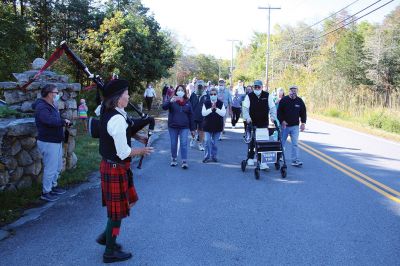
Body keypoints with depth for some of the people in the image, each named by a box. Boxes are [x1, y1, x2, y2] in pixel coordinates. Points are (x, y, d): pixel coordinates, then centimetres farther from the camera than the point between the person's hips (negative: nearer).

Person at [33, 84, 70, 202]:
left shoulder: (52, 106, 14)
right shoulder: (41, 107, -19)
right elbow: (50, 120, -36)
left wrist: (64, 122, -6)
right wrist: (64, 121, -21)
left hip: (56, 141, 10)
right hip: (48, 142, -10)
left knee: (58, 167, 20)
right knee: (50, 168, -2)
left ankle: (53, 186, 35)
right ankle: (45, 192, 10)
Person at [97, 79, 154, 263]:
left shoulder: (107, 113, 3)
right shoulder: (118, 120, -26)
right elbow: (123, 153, -24)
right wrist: (141, 151, -8)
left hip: (109, 164, 9)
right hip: (116, 169, -9)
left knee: (129, 201, 24)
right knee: (117, 210, 7)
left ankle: (106, 236, 34)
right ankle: (110, 252, 23)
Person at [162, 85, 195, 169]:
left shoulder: (187, 102, 6)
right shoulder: (172, 100, 0)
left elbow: (191, 116, 9)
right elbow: (164, 107, -19)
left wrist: (192, 129, 7)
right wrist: (170, 101, -39)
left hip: (184, 127, 0)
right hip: (173, 126, 0)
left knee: (184, 144, -5)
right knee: (173, 144, 9)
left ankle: (184, 161, -2)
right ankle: (174, 159, 23)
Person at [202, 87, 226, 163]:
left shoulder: (221, 103, -1)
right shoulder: (206, 103, -2)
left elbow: (223, 113, -11)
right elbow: (203, 113, -10)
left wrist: (216, 109, -21)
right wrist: (211, 109, -20)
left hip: (218, 125, 1)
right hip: (208, 125, -1)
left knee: (215, 142, 8)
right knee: (208, 141, -6)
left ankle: (214, 156, 20)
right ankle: (207, 156, 4)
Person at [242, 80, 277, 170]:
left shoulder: (267, 96, 3)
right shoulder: (249, 96, -1)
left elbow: (272, 107, 3)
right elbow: (245, 108, -8)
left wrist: (273, 117, -12)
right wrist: (247, 118, -23)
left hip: (264, 124, 1)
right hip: (252, 123, 0)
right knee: (251, 141, 7)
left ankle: (262, 161, -1)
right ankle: (250, 158, 25)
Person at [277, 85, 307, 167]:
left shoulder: (299, 101, 3)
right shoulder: (284, 100, -5)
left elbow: (303, 112, 11)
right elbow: (279, 112, -4)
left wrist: (303, 123, 2)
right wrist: (282, 121, -14)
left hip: (295, 126, 2)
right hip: (285, 125, -1)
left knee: (295, 144, -5)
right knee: (281, 143, 10)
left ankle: (295, 160, -4)